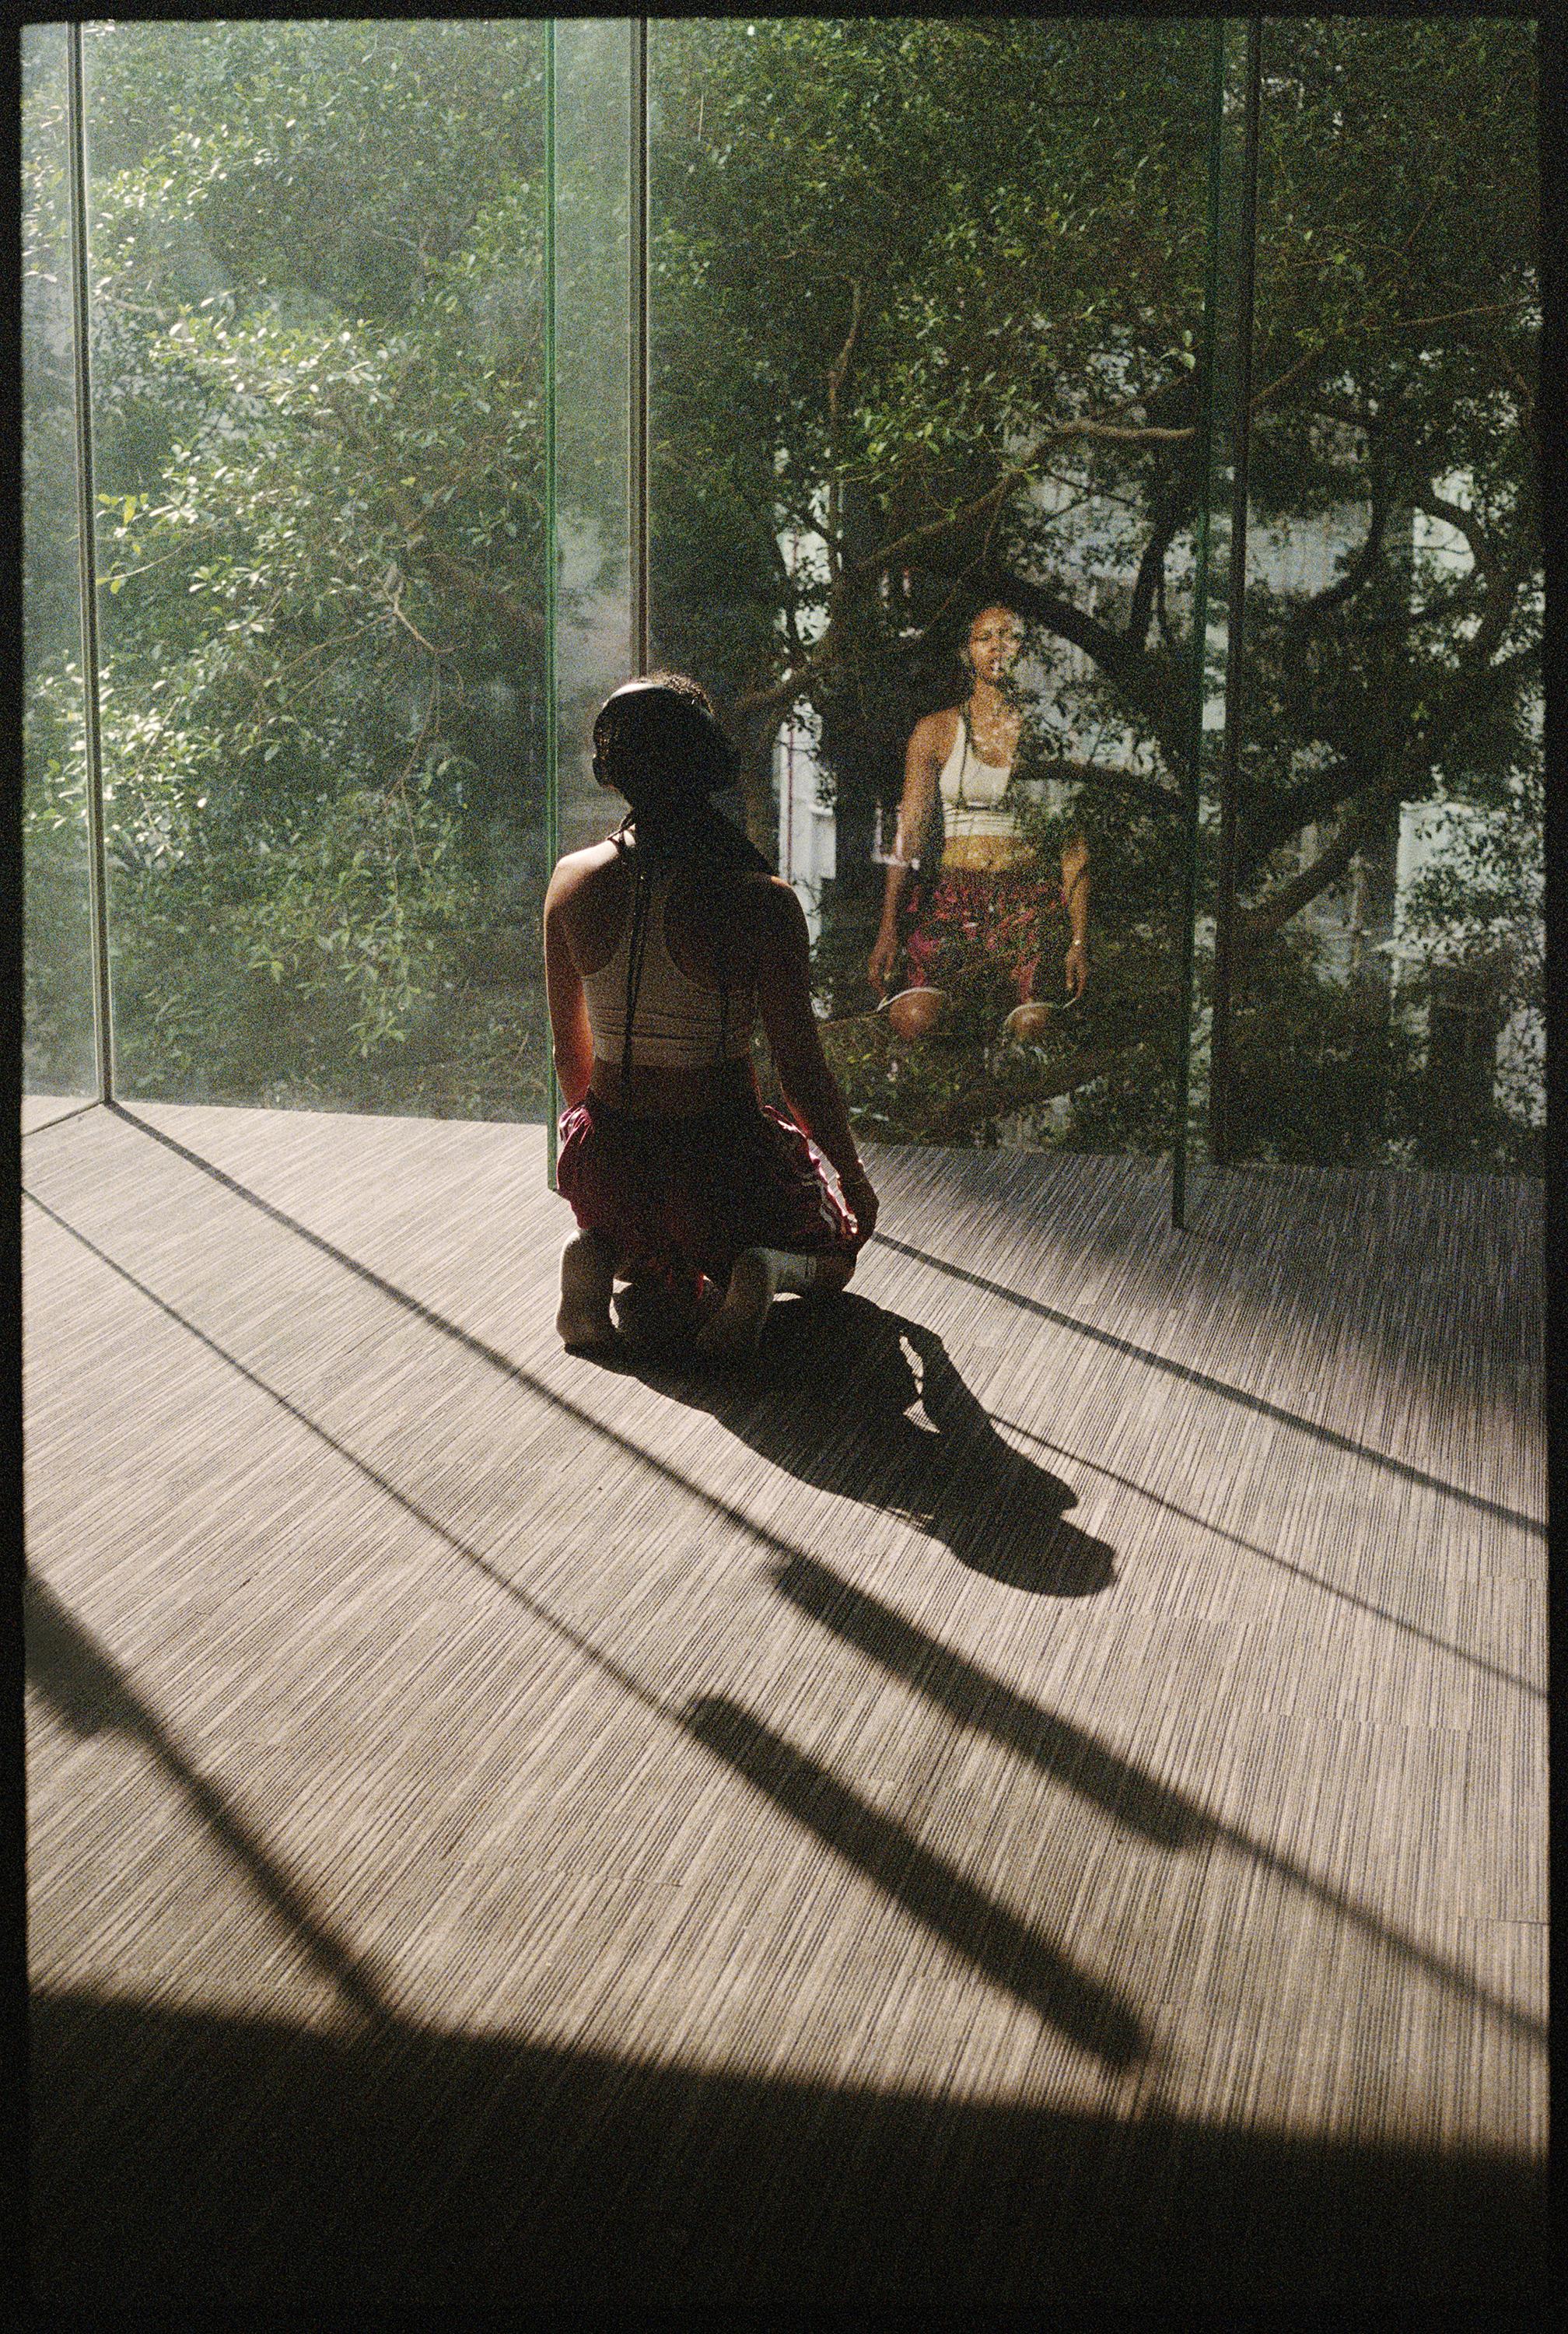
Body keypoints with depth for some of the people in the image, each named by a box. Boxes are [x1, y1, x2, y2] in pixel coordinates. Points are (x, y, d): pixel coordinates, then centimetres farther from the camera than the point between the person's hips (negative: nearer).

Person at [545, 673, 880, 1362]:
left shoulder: (573, 882, -6)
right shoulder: (761, 902, -19)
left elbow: (568, 1050, 7)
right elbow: (804, 1075, -11)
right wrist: (855, 1177, 7)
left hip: (605, 1166, 4)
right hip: (724, 1167, -4)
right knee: (835, 1246, 29)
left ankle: (606, 1251, 3)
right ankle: (763, 1265, -8)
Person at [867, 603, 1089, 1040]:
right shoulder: (936, 731, 7)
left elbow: (1074, 844, 5)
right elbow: (909, 832, 2)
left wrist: (1079, 940, -3)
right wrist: (888, 930, -10)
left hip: (1026, 901, 0)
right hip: (952, 894, 0)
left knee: (1033, 1029, -23)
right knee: (915, 1020, -25)